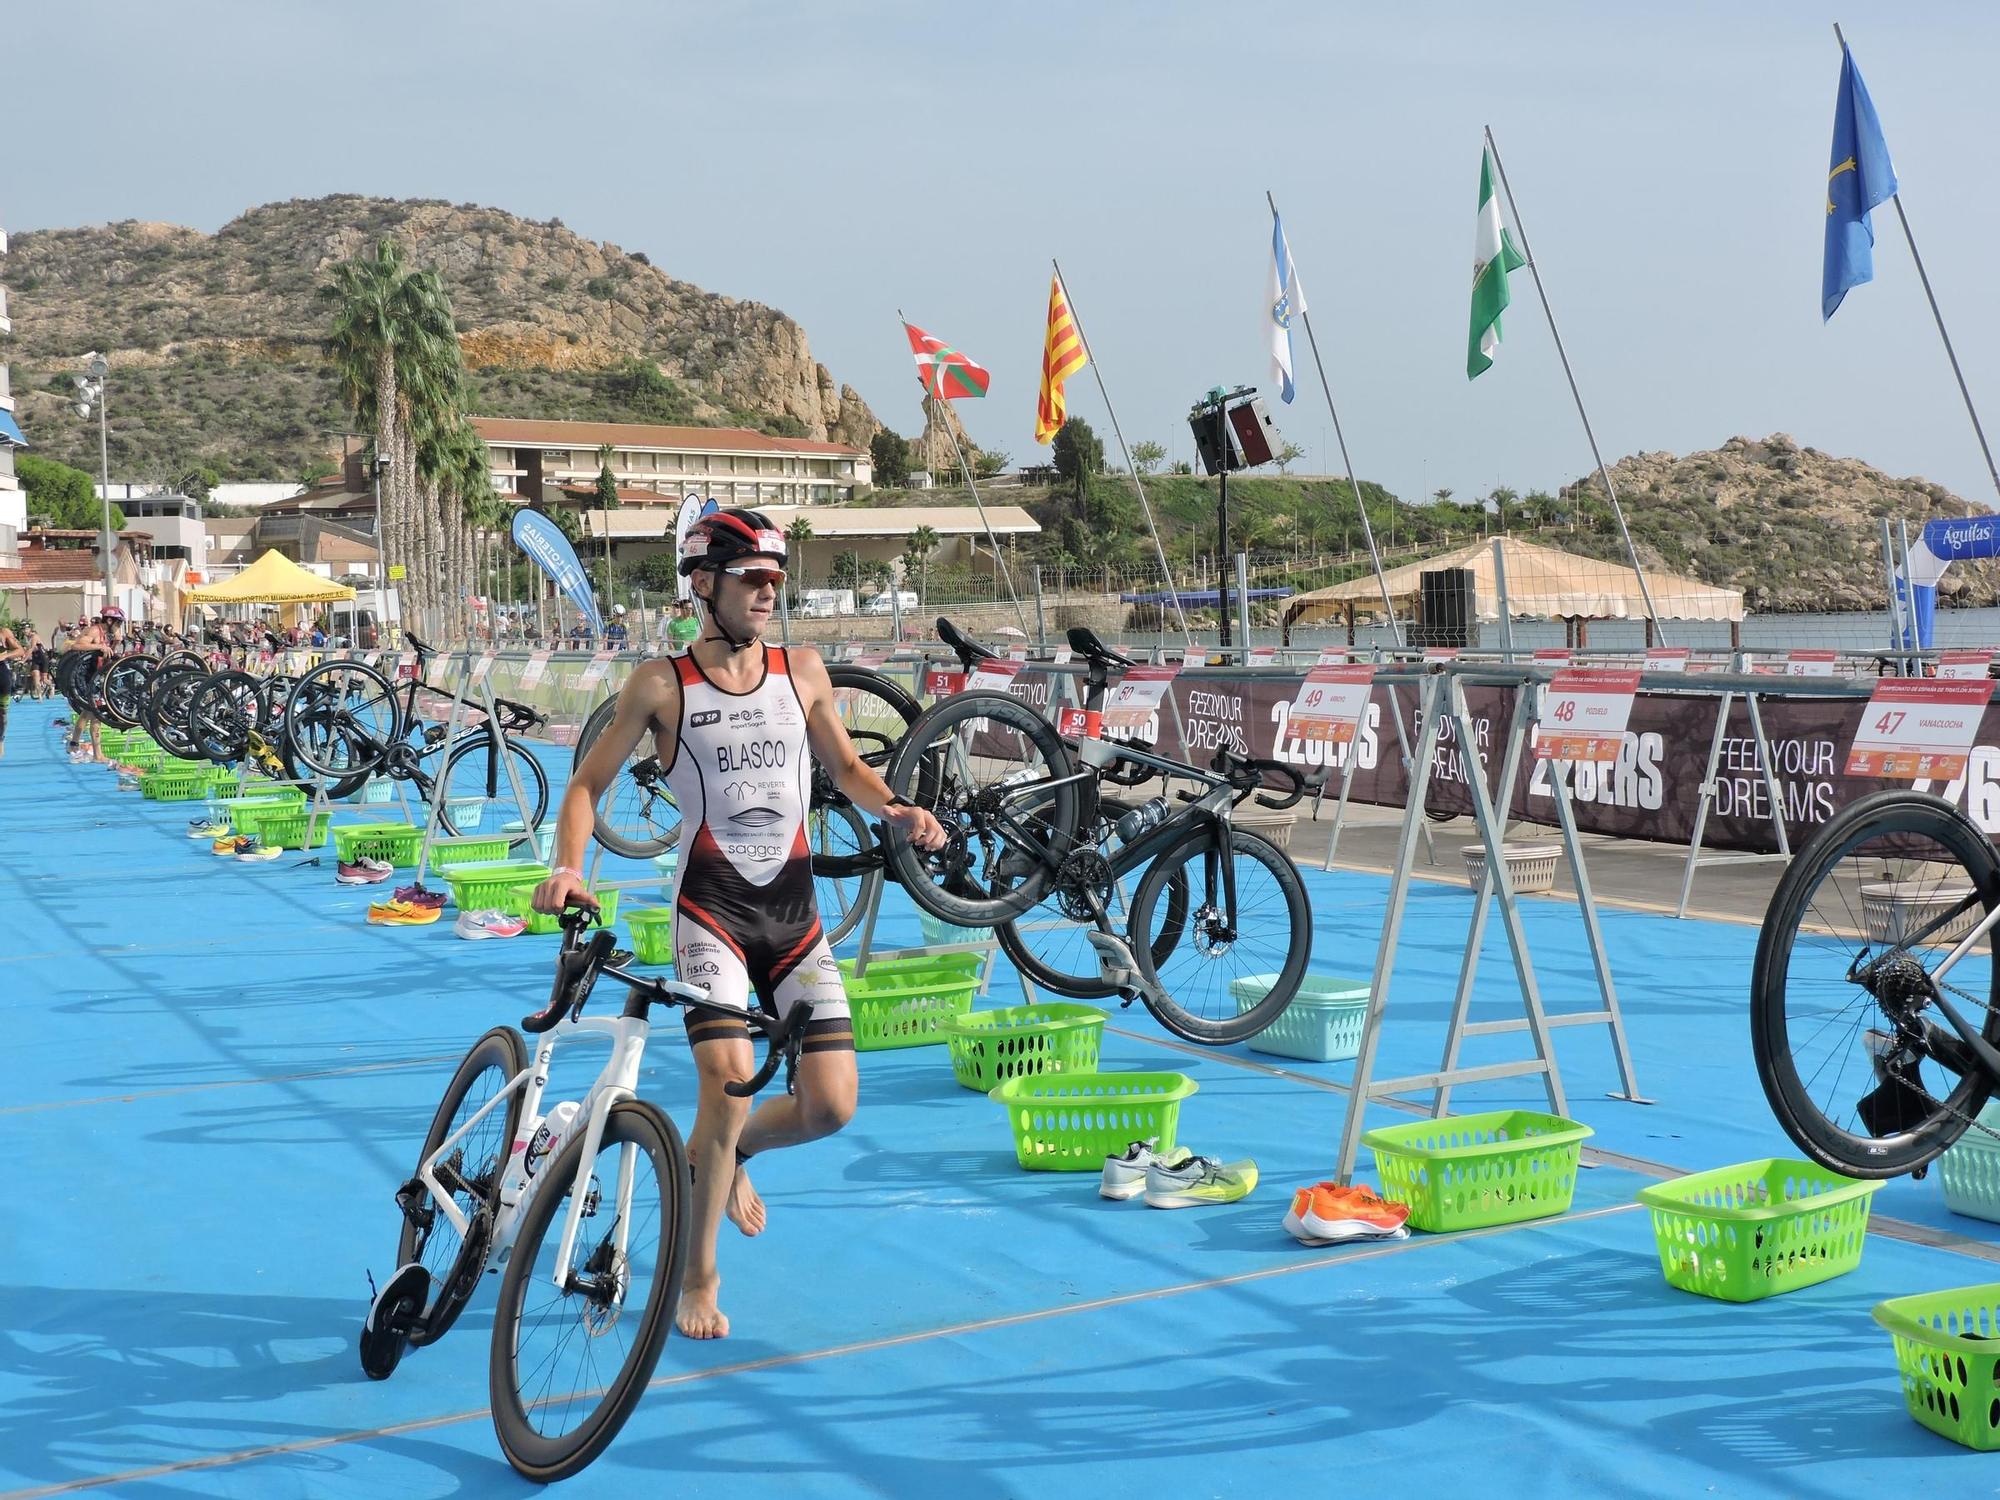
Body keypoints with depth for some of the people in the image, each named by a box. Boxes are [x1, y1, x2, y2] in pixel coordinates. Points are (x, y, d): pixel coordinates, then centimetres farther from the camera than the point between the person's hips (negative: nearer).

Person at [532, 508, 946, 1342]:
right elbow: (588, 784, 1)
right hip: (711, 907, -4)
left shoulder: (802, 670, 5)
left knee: (832, 1105, -4)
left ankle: (727, 1154, 31)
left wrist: (897, 811, -2)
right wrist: (568, 867, -16)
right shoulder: (663, 684, -4)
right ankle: (698, 1277, 2)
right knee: (729, 1079, -20)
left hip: (795, 912, 4)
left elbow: (845, 767, 18)